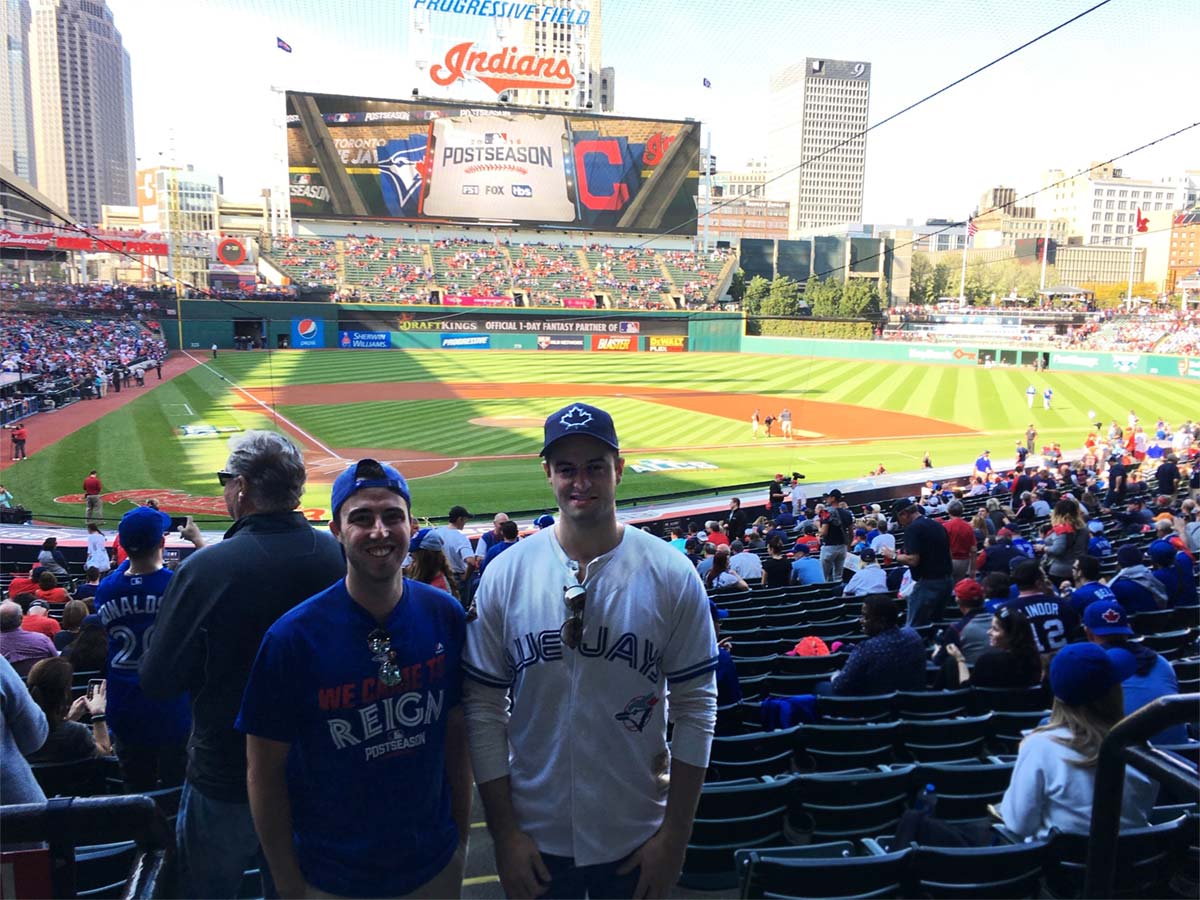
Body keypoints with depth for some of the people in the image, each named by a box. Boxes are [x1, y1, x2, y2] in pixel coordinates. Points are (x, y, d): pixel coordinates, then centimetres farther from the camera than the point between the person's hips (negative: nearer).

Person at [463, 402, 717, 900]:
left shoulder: (671, 575, -9)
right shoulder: (505, 574, -8)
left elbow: (697, 708, -5)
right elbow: (485, 710, -4)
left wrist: (675, 835, -4)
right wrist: (503, 833, -3)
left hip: (637, 840, 0)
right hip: (535, 839, 1)